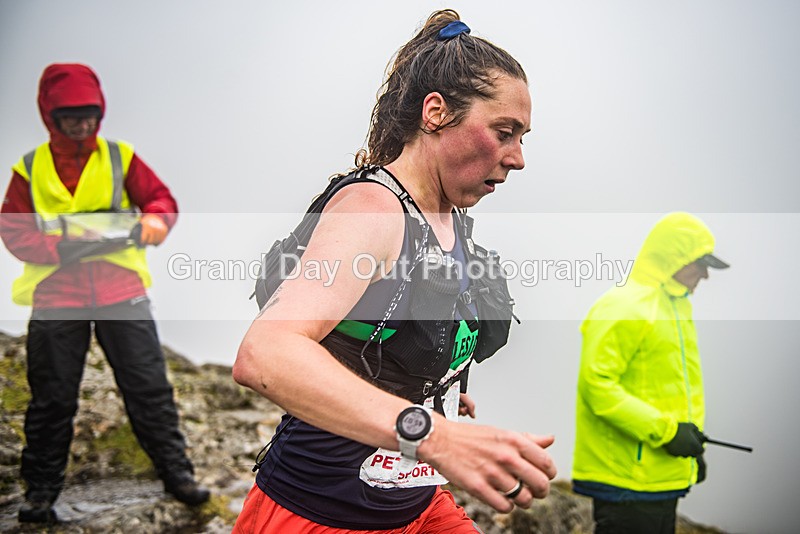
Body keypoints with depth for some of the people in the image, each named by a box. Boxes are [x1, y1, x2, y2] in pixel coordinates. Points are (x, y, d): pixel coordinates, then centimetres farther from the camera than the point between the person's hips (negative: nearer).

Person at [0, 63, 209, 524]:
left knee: (149, 385, 2)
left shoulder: (121, 157, 5)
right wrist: (60, 247, -16)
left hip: (121, 290, 0)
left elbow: (162, 198, 4)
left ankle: (176, 471, 14)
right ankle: (41, 490, 22)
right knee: (52, 398, 8)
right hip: (56, 296, 0)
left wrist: (155, 219, -20)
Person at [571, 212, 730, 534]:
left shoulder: (676, 307, 17)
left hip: (662, 478, 10)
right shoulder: (623, 308, -15)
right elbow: (595, 384, -22)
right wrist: (664, 429, -23)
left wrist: (691, 446, 17)